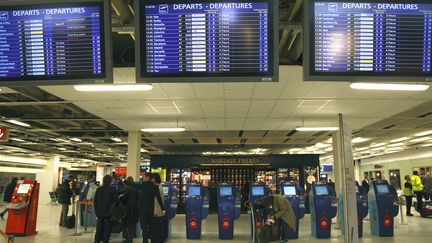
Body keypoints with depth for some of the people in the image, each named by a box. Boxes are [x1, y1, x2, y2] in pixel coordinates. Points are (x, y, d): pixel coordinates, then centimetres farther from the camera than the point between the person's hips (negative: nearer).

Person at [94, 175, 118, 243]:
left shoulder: (98, 189, 4)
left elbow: (95, 201, 7)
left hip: (100, 212, 4)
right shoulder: (112, 189, -10)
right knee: (107, 227, 3)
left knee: (99, 227, 13)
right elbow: (116, 199, -11)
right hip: (109, 212, -4)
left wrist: (96, 211, 14)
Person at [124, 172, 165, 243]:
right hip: (151, 209, 5)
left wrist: (124, 181, 12)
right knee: (151, 225, 13)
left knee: (144, 225, -1)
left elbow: (133, 185, -3)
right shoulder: (155, 186, 2)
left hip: (143, 208, -4)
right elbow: (159, 198, 1)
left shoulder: (143, 185, -10)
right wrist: (163, 209, 4)